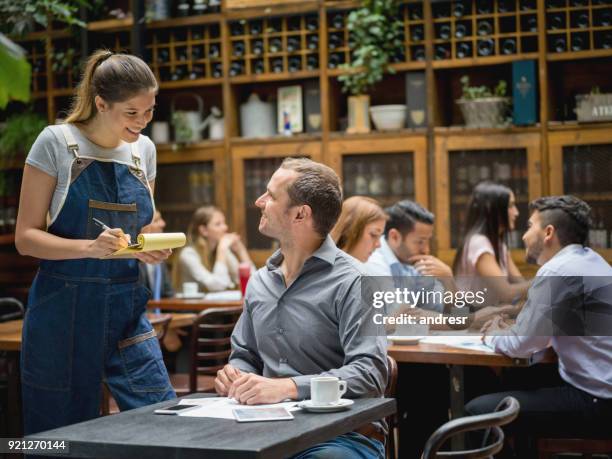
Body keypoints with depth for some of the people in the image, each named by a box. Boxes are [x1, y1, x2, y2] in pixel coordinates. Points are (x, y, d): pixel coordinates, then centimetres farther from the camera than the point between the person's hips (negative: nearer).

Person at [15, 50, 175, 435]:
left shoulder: (144, 149, 7)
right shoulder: (57, 143, -7)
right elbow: (26, 237, -8)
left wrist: (153, 251, -6)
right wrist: (90, 247, -24)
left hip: (127, 311, 4)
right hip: (64, 312, -4)